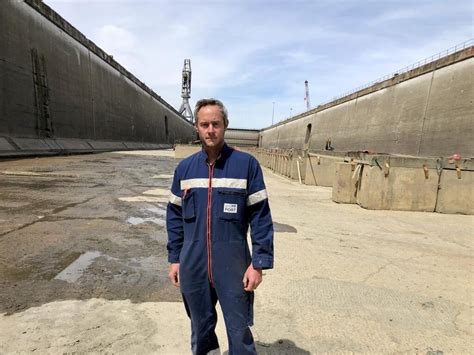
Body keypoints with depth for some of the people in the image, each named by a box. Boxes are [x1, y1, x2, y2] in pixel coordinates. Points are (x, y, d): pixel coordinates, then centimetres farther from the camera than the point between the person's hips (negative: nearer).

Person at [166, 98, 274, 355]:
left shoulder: (246, 164, -8)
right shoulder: (184, 168, 3)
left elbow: (261, 217, -7)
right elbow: (174, 216, 9)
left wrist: (259, 263, -10)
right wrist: (174, 259, 8)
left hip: (233, 267, -3)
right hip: (193, 266, 3)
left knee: (239, 333, 11)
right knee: (200, 330, 22)